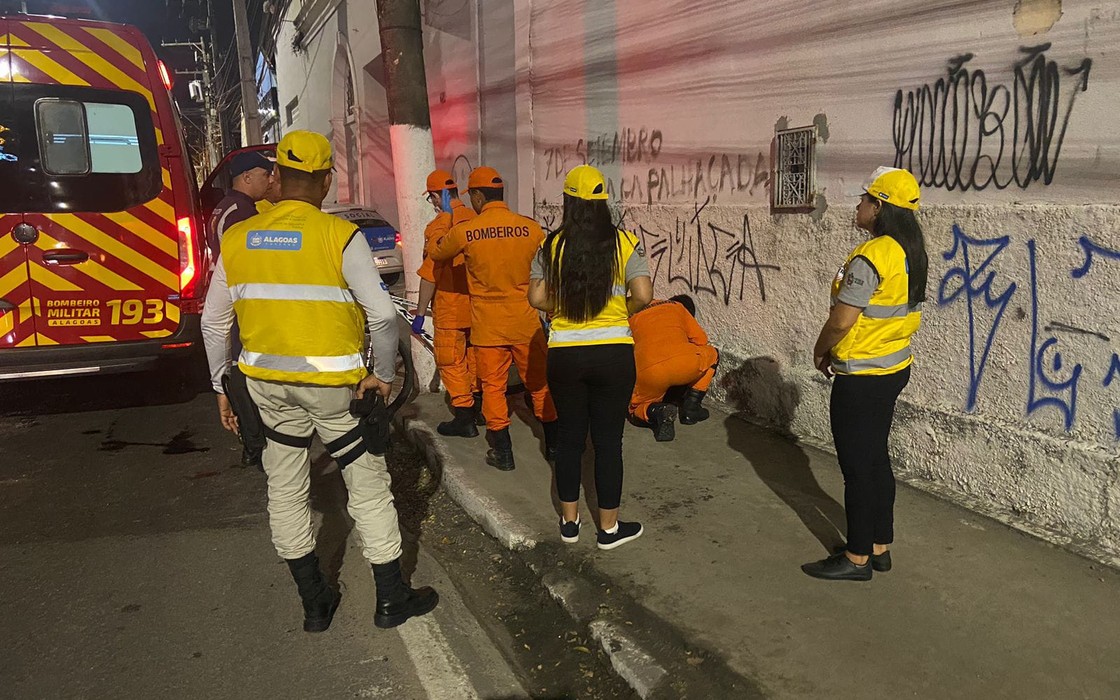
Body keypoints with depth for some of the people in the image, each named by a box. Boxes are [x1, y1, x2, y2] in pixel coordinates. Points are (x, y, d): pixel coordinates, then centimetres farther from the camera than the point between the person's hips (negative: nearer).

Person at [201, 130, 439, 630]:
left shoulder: (237, 238, 2)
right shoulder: (340, 235, -12)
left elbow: (214, 322, 8)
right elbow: (382, 315, -17)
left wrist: (223, 386, 17)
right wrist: (383, 374, -4)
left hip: (267, 383, 4)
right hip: (333, 383, -4)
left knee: (286, 491, 16)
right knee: (369, 486, 10)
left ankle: (314, 604, 28)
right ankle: (392, 599, 20)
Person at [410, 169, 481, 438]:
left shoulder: (438, 226, -17)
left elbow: (430, 274, -17)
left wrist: (420, 312, -10)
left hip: (450, 306, -7)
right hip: (477, 304, 7)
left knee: (451, 362, 4)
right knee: (474, 355, 21)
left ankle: (464, 419, 6)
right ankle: (478, 406, 33)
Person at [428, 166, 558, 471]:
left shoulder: (465, 231, -8)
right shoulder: (531, 228, -6)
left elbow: (435, 252, 13)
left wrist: (438, 236, 34)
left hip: (487, 325, -1)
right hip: (526, 322, 2)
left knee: (493, 386, 11)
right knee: (540, 383, 15)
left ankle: (502, 453, 16)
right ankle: (554, 444, 26)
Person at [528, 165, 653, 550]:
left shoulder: (552, 245, -2)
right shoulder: (625, 242, -6)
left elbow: (537, 298, -3)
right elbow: (643, 296, -11)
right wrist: (619, 310, 8)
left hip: (564, 355, 2)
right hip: (613, 354, -1)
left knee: (570, 437, 15)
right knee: (608, 440, 9)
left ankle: (569, 521, 28)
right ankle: (609, 527, 20)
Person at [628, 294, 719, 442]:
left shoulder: (632, 317, 32)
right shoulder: (677, 306, 28)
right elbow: (701, 339, 25)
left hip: (647, 371, 1)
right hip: (686, 363, -1)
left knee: (637, 408, 30)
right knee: (712, 355, 32)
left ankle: (657, 412, -5)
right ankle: (691, 406, 22)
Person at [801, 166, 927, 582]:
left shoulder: (869, 258, -22)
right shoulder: (910, 253, 8)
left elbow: (842, 320, -23)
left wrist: (820, 351, -3)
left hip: (861, 377, -9)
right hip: (894, 368, 9)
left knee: (857, 466, 1)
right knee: (877, 459, 17)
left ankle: (857, 558, 12)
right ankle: (879, 547, 28)